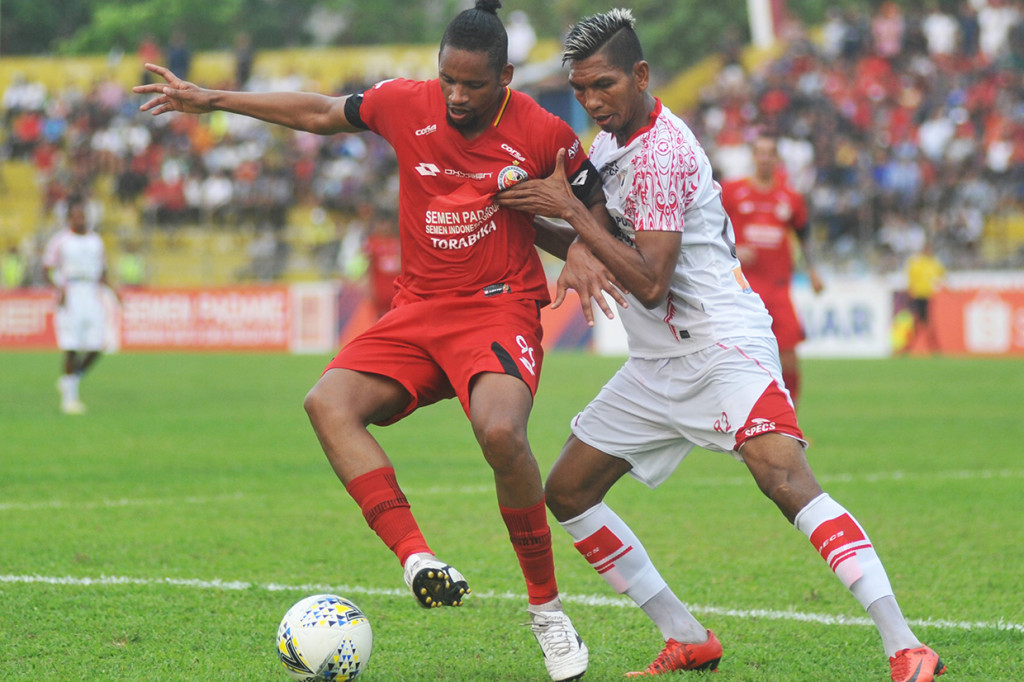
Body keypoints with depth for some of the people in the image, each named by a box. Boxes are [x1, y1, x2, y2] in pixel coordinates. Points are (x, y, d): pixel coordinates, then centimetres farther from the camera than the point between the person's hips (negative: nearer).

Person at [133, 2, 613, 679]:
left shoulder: (543, 134, -8)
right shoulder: (406, 103, -1)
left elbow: (601, 214, 6)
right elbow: (321, 113, 17)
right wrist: (211, 99, 18)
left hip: (501, 307, -5)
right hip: (420, 308, 5)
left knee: (501, 430, -32)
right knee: (329, 402, -20)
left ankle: (549, 612, -15)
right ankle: (416, 556, -30)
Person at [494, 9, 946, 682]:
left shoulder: (662, 151, -17)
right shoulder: (611, 141, 11)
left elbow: (650, 282, -22)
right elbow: (607, 229, 27)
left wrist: (571, 210, -19)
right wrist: (576, 246, 4)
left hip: (721, 344, -10)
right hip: (657, 362, 10)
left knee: (784, 479, -29)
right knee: (566, 491, 8)